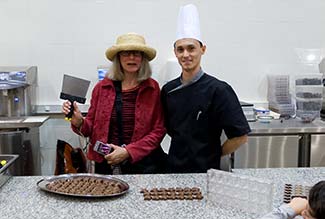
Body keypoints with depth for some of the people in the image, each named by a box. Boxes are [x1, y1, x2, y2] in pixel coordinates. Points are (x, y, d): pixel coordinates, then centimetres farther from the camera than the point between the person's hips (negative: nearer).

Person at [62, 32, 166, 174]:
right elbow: (91, 128, 6)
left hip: (141, 163, -1)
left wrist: (128, 152, -13)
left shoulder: (152, 88, -3)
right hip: (106, 163, 1)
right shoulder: (102, 87, 1)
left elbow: (158, 130, -4)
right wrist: (79, 123, -16)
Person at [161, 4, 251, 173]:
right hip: (173, 168, 4)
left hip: (206, 171, -4)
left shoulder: (218, 90, -14)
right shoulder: (168, 90, 1)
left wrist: (214, 155, -5)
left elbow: (240, 136, -13)